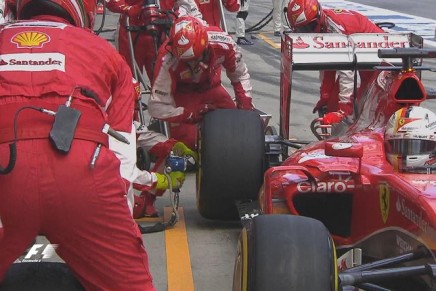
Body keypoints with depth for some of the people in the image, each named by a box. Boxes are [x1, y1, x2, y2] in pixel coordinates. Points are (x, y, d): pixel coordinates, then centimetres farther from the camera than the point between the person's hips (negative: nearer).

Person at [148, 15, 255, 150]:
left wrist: (246, 104, -13)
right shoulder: (168, 61, -37)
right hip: (182, 94, -3)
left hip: (211, 87, 3)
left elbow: (240, 74, -7)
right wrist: (191, 114, -35)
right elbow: (156, 107, -29)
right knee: (187, 140, -19)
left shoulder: (223, 43, -29)